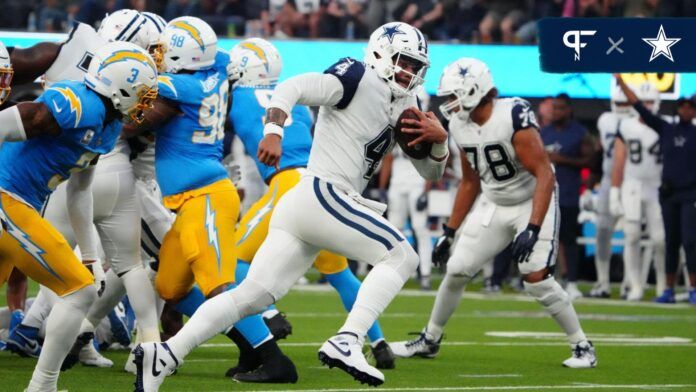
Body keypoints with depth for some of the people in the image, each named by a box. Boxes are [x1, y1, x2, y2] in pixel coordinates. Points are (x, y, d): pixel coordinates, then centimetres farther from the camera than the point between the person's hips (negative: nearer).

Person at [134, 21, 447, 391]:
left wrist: (438, 138, 4)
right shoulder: (359, 79, -3)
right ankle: (346, 342, -18)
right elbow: (291, 88, -15)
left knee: (251, 295, 0)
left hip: (300, 207, 8)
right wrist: (273, 131, -31)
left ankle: (164, 355, -8)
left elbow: (431, 172, 25)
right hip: (320, 194, -8)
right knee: (400, 256, -6)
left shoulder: (400, 107, 22)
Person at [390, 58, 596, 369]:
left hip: (533, 203, -7)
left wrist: (533, 229, -35)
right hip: (493, 205, 7)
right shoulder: (460, 125, -4)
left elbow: (545, 174, -28)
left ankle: (582, 347, -1)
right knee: (456, 271, 4)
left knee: (536, 279, -17)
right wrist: (449, 231, 10)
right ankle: (429, 340, 23)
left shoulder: (514, 118, -27)